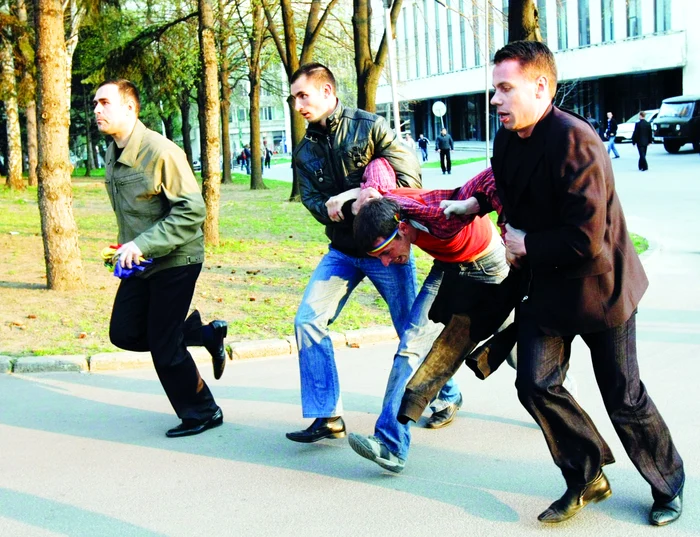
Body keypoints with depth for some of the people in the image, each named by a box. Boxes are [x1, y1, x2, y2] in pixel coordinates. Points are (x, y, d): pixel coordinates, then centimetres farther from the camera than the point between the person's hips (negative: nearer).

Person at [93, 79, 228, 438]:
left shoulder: (160, 151, -21)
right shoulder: (114, 154, 7)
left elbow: (192, 209, -24)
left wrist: (143, 244, -28)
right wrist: (127, 247, 16)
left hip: (175, 261, -9)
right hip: (141, 261, 9)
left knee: (164, 347, -2)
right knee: (125, 334, 9)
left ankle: (201, 413, 18)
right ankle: (206, 333, 23)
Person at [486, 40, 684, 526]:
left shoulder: (576, 141, -27)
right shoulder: (506, 141, 0)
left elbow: (586, 240, -29)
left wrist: (527, 247, -16)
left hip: (598, 286, -7)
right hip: (546, 286, 7)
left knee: (624, 398, 6)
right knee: (536, 384, -3)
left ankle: (669, 483, 31)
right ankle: (587, 477, 18)